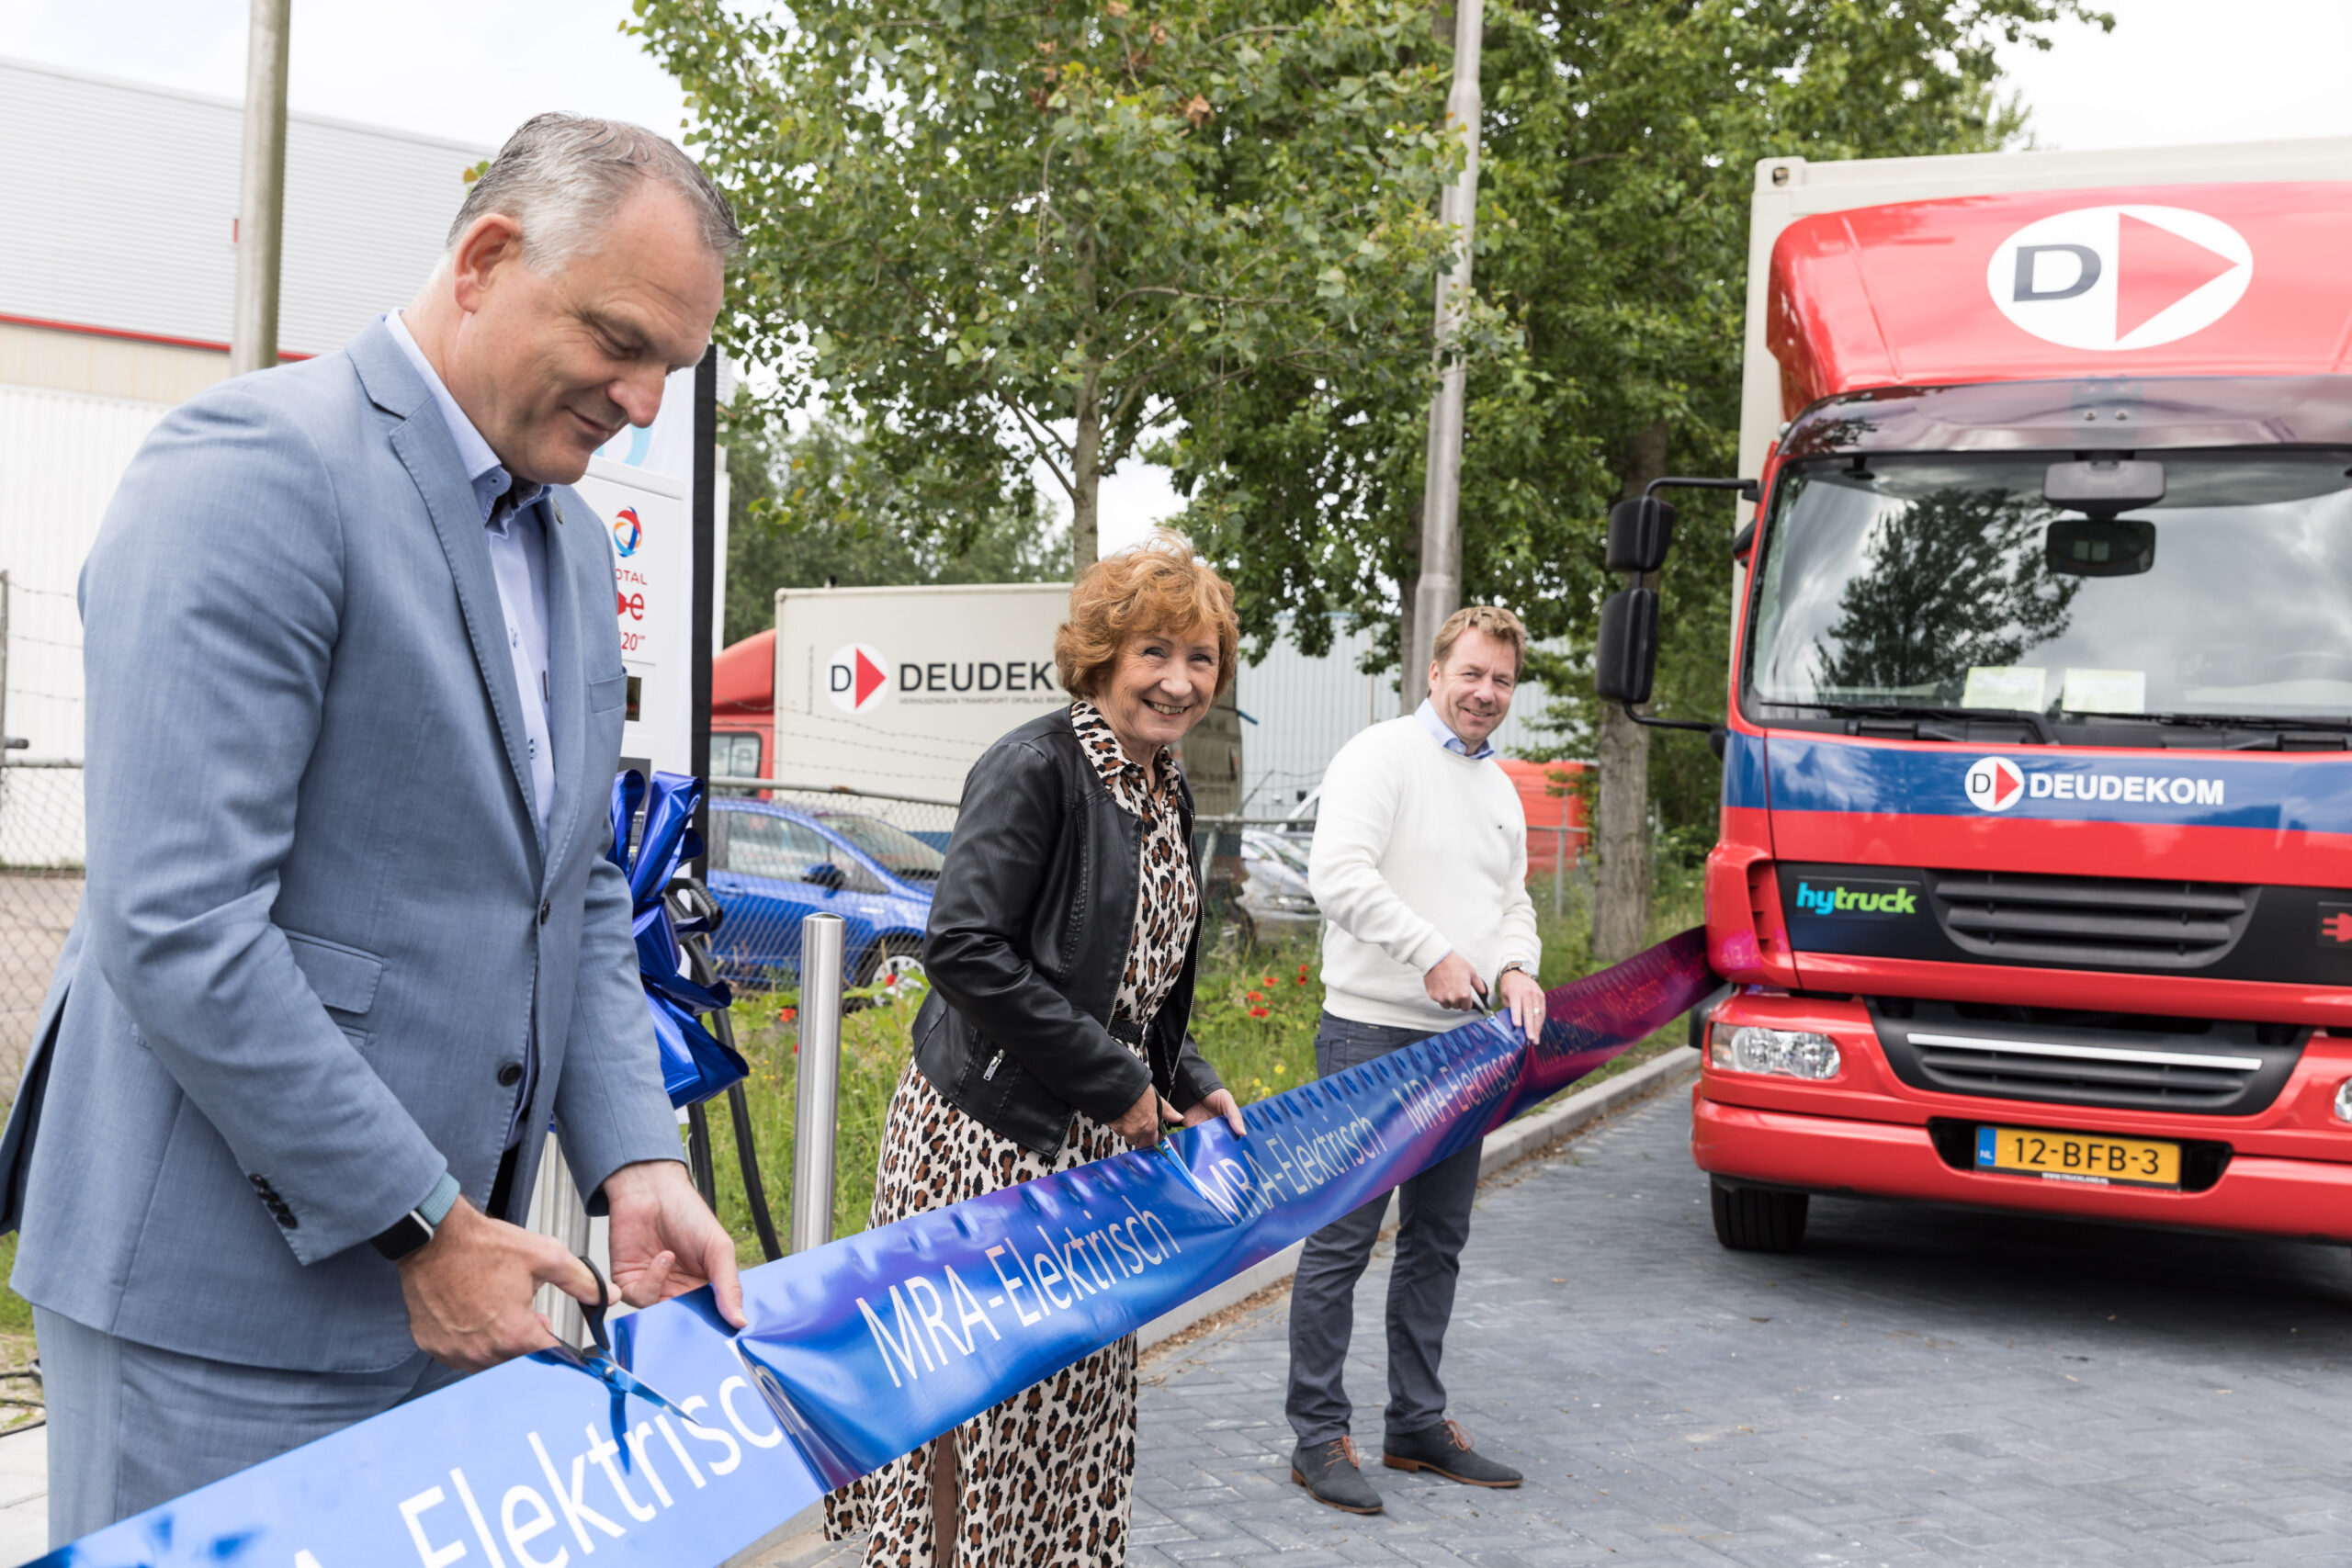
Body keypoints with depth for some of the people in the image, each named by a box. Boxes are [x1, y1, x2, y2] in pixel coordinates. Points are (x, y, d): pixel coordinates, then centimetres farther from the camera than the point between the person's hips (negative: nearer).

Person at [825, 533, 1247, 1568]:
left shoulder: (1165, 794, 12)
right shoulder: (1034, 767, -14)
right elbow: (962, 949, -24)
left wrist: (1189, 1089, 7)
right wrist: (1118, 1083, -19)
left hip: (1100, 1145, 8)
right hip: (991, 1134, -8)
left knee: (1075, 1397, 13)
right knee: (972, 1400, -3)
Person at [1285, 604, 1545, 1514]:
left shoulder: (1501, 789, 18)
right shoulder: (1380, 758, -8)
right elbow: (1338, 875, -19)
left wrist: (1515, 969, 1)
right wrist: (1434, 953, -21)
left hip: (1460, 1040, 8)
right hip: (1373, 1034, -8)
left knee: (1437, 1240, 14)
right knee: (1344, 1237, -5)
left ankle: (1417, 1424, 24)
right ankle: (1318, 1437, 3)